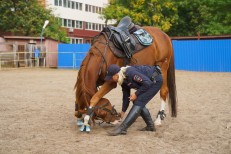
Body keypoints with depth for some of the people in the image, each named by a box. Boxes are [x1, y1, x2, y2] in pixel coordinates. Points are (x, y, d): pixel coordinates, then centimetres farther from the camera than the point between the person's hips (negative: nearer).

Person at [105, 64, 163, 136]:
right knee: (139, 103, 10)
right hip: (151, 81, 10)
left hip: (156, 80, -10)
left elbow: (147, 83, -28)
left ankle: (122, 128, -16)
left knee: (138, 102, -14)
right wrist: (123, 111, 18)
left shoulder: (130, 73, -28)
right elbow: (126, 96, 13)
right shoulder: (123, 80, 2)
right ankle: (150, 126, 22)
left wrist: (136, 94, -19)